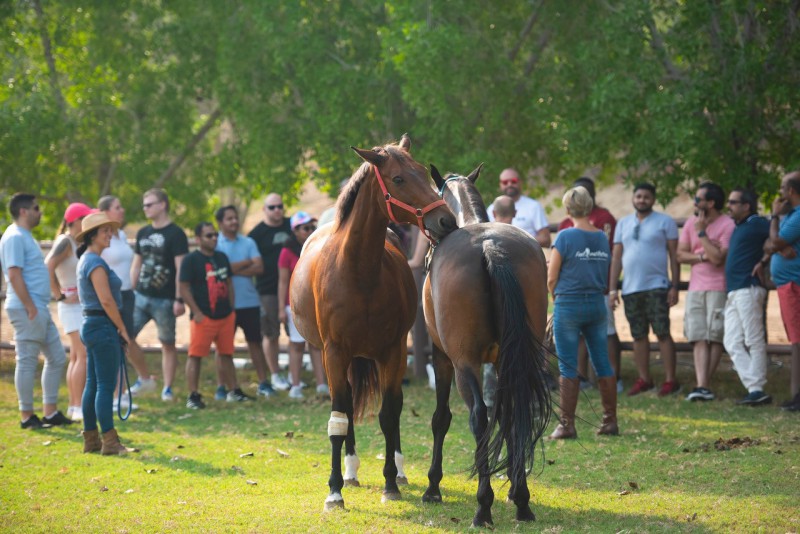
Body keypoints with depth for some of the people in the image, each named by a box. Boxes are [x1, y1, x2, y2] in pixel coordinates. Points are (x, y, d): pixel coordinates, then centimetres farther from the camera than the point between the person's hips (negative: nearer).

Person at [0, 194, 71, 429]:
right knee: (27, 362, -4)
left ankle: (50, 412, 17)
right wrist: (30, 308, -22)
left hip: (39, 309, 11)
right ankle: (27, 416, 2)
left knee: (56, 357, 13)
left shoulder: (24, 236, 18)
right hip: (27, 310, -11)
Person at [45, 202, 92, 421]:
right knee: (83, 355, -14)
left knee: (76, 357, 11)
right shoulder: (65, 243, -14)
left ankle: (73, 406, 15)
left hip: (82, 305, 10)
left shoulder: (75, 243, 13)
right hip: (73, 305, -10)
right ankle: (78, 407, -16)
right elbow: (47, 268, -26)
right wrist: (60, 296, -20)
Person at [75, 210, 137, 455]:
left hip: (92, 325, 10)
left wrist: (117, 329, 17)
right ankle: (110, 441, -11)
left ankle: (91, 439, 15)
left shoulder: (87, 260, 16)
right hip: (102, 325, -10)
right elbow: (106, 300, -20)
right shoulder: (96, 262, -15)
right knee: (106, 385, -10)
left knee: (93, 384, 11)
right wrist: (122, 329, -12)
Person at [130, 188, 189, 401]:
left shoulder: (175, 234, -6)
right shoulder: (143, 233, 13)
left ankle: (167, 389, 9)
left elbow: (181, 269, -10)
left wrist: (179, 299, -16)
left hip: (164, 300, -6)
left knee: (168, 344, 2)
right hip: (140, 296, 6)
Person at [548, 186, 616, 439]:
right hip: (597, 304, 5)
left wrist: (557, 298, 9)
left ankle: (567, 425, -1)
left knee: (568, 368, -1)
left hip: (569, 306, -5)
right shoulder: (602, 238, 4)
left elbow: (551, 279, -7)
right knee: (603, 364, 10)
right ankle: (611, 421, 13)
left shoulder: (565, 237, -11)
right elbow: (606, 276, 12)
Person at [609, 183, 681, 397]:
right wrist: (612, 289, 8)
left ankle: (670, 380, -8)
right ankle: (644, 379, 14)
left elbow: (674, 255, -1)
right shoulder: (623, 224, 15)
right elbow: (616, 257, 15)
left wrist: (675, 286, -8)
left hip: (656, 287, -5)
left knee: (662, 333, -9)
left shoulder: (665, 222, 2)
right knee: (638, 335, 7)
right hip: (631, 289, 5)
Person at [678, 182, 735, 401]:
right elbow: (680, 255, 8)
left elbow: (718, 258, -17)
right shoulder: (691, 223, 11)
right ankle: (701, 386, -11)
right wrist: (703, 256, -8)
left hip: (718, 288, -5)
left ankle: (703, 384, -1)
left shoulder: (727, 225, -9)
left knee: (715, 338, -4)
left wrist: (701, 233, -12)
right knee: (699, 338, -4)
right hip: (695, 287, 5)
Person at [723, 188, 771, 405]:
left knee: (754, 341, -7)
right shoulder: (738, 228, 22)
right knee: (732, 343, 2)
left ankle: (757, 390, -7)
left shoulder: (756, 224, -4)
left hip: (748, 288, -10)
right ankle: (754, 388, -2)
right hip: (733, 292, 10)